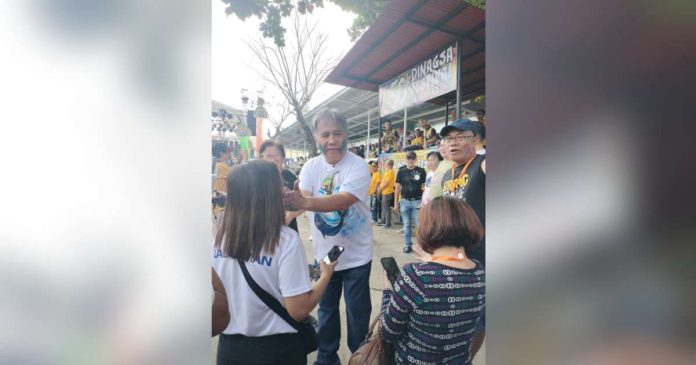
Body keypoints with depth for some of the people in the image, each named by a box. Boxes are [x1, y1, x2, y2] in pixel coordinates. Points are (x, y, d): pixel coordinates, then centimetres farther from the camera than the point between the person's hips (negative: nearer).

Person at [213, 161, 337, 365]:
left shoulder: (219, 237, -8)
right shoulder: (286, 241, -22)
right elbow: (299, 310, -19)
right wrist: (326, 274, -6)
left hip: (229, 345, 4)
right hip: (276, 348, -3)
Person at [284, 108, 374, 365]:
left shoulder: (358, 166, -20)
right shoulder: (311, 166, -5)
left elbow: (343, 200, -35)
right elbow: (303, 197, -21)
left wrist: (305, 203, -52)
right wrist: (291, 202, -45)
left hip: (356, 254, -4)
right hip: (324, 253, 4)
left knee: (358, 309, 13)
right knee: (326, 307, 21)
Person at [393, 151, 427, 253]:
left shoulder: (421, 171, 0)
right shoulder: (401, 172, 5)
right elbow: (397, 187, 6)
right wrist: (396, 203, 2)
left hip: (417, 201, -2)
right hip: (404, 201, 2)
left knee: (419, 224, -1)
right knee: (406, 225, 9)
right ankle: (407, 245, 19)